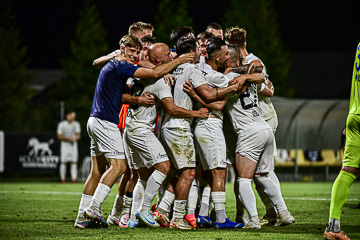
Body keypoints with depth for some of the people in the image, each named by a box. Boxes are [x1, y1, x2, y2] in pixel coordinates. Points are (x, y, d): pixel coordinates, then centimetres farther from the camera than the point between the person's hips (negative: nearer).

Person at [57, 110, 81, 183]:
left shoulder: (76, 124, 4)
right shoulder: (61, 124, -5)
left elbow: (78, 135, 5)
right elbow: (59, 136, -6)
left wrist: (75, 138, -19)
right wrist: (68, 139, -19)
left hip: (73, 144, 3)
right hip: (65, 144, -3)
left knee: (74, 162, -3)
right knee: (63, 162, -6)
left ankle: (74, 178, -2)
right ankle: (62, 178, 2)